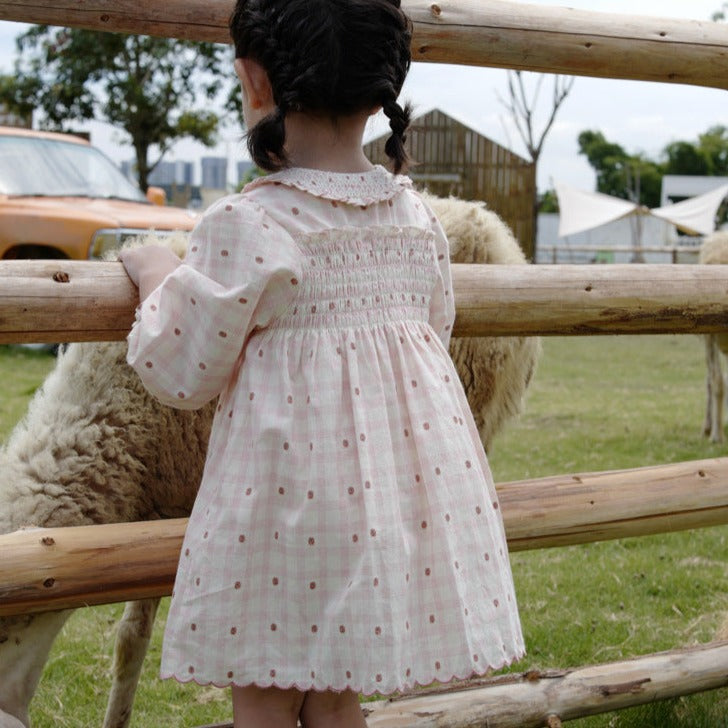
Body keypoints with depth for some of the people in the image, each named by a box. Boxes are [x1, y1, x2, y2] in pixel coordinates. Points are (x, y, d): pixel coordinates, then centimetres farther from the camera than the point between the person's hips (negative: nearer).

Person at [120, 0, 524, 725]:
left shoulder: (244, 228, -16)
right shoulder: (418, 218, 2)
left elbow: (179, 372, -8)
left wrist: (155, 278, 9)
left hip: (290, 487, -6)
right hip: (404, 481, 6)